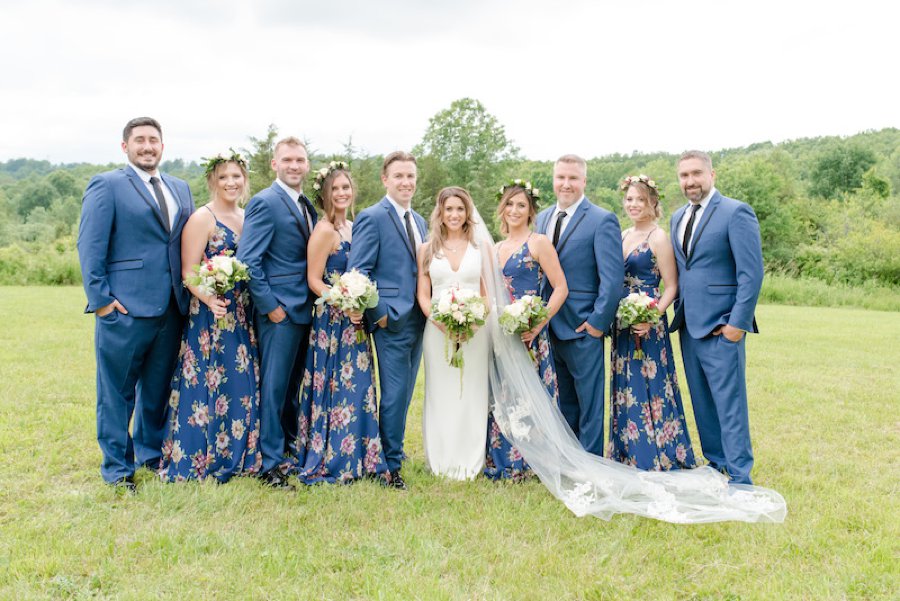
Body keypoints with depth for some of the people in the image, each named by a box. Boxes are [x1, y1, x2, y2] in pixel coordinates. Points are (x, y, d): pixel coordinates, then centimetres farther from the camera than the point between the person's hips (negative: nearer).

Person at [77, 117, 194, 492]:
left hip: (171, 308, 6)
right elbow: (90, 246, -7)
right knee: (117, 392, 4)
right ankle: (117, 468, 16)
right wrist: (100, 299, -14)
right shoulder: (106, 185, -2)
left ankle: (152, 454, 33)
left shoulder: (180, 189, 16)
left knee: (158, 388, 16)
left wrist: (193, 292, 6)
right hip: (125, 307, -5)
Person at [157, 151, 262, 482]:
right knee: (209, 385, -1)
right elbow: (188, 272, -13)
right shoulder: (201, 218, -8)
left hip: (243, 317, 7)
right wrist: (209, 299, -29)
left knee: (243, 385, 12)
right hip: (210, 316, -7)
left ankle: (238, 455, 25)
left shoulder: (248, 218, 12)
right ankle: (201, 460, 13)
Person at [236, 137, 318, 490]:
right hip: (280, 311, -8)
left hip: (306, 310, 8)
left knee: (294, 385, 17)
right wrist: (270, 306, -16)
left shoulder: (308, 205, 14)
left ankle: (290, 447, 31)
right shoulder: (265, 202, -11)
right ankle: (271, 464, 10)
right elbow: (247, 261, -16)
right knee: (274, 387, 0)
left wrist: (317, 301, 10)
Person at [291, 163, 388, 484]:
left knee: (357, 388, 13)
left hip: (355, 321, 8)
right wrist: (344, 305, -24)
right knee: (336, 390, -2)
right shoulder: (324, 231, -12)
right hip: (332, 321, -8)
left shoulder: (353, 227, 11)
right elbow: (314, 281, -14)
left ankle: (356, 457, 24)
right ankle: (327, 461, 11)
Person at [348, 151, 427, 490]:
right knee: (394, 394, -2)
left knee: (404, 393, 16)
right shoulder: (372, 218, -9)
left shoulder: (419, 221, 16)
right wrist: (378, 314, -16)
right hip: (392, 321, -7)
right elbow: (358, 272, -14)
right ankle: (391, 465, 10)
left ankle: (392, 448, 30)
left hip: (418, 321, 8)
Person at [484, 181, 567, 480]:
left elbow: (561, 288, -9)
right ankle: (501, 462, 20)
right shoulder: (495, 248, 15)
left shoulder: (539, 242, -4)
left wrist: (539, 324, -16)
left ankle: (527, 463, 9)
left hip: (527, 333, -6)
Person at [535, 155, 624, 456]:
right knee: (564, 404, 17)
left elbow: (613, 277, -13)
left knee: (589, 404, 4)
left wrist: (598, 321, -15)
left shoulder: (602, 221, -9)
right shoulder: (542, 218, 12)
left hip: (583, 329, -6)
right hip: (549, 328, 7)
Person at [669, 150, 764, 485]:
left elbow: (752, 272, -12)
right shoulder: (678, 218, 15)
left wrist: (738, 322, -16)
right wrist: (677, 312, 10)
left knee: (730, 404, -4)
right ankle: (715, 465, 25)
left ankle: (740, 478, 4)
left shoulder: (736, 212, -8)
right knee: (702, 404, 13)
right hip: (689, 328, 7)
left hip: (721, 329, -7)